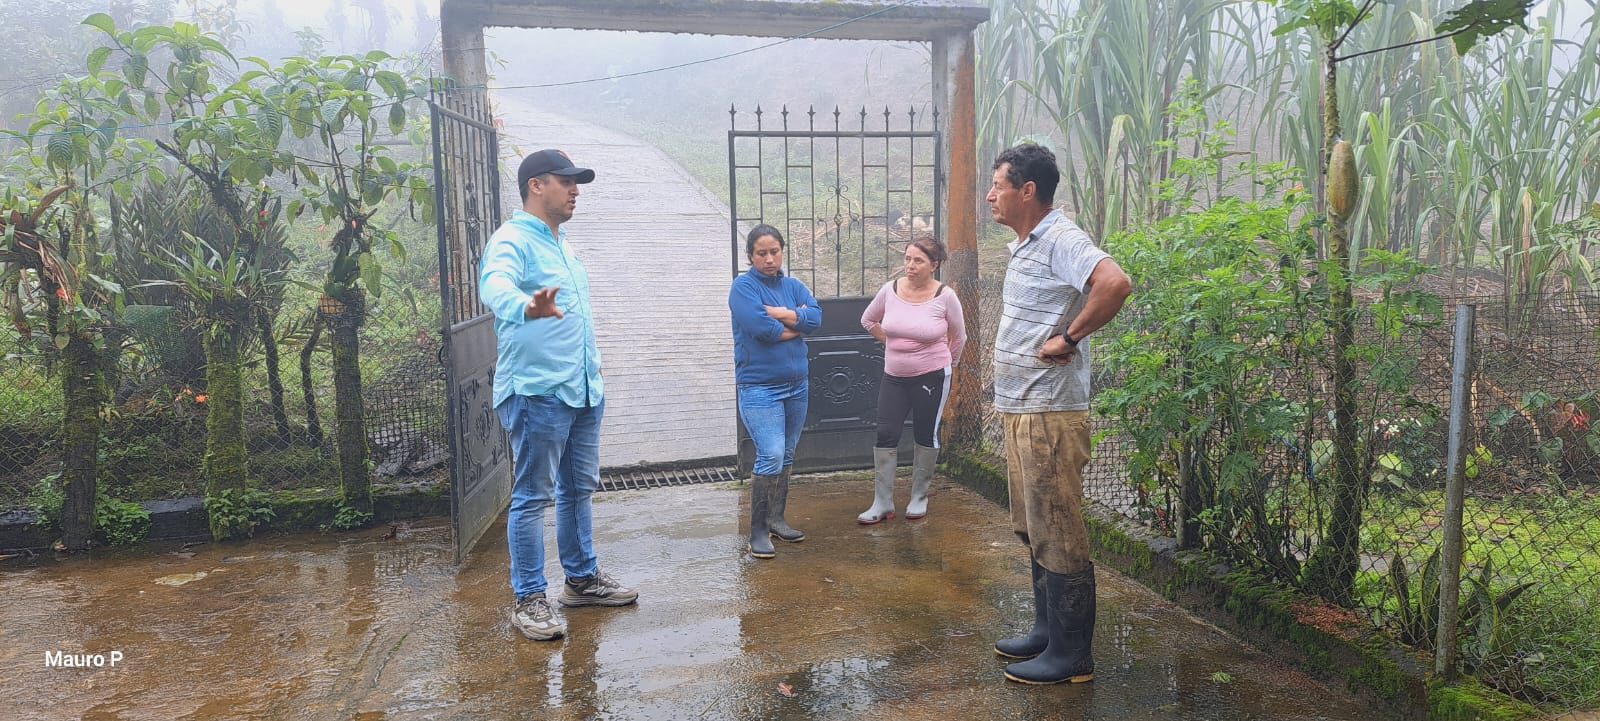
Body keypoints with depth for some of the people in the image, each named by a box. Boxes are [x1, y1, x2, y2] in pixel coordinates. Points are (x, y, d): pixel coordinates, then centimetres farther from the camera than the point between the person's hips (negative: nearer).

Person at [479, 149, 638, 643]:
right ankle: (529, 600, 7)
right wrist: (526, 306, -55)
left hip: (584, 390, 9)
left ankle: (582, 578, 30)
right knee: (533, 497, -2)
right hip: (537, 392, -9)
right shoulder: (513, 240, -12)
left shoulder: (562, 243, 18)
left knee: (580, 489, 17)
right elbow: (495, 286, -34)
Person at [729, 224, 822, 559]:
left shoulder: (793, 286, 10)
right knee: (771, 457, -13)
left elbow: (816, 317, -6)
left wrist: (779, 313, -16)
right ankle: (758, 532, -4)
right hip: (760, 387, -6)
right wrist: (797, 325, -7)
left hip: (797, 386, 7)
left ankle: (777, 519, 26)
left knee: (786, 457, 13)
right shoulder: (744, 286, -7)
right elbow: (760, 327, -21)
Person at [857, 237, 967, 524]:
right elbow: (868, 320, 15)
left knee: (926, 436, 7)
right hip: (894, 377, 3)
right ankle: (882, 503, 8)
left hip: (932, 378, -3)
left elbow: (959, 337, 4)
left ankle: (919, 498, 24)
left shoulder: (945, 296, -11)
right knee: (886, 435, -1)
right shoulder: (890, 290, -4)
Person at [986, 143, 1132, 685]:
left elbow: (1116, 283, -33)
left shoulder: (1061, 240, -15)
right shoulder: (1023, 246, 15)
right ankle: (1047, 631, 31)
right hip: (1018, 410, 10)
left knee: (1057, 534, -2)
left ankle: (1071, 656, 9)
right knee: (1033, 530, 18)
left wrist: (1068, 340, -23)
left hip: (1050, 412, -10)